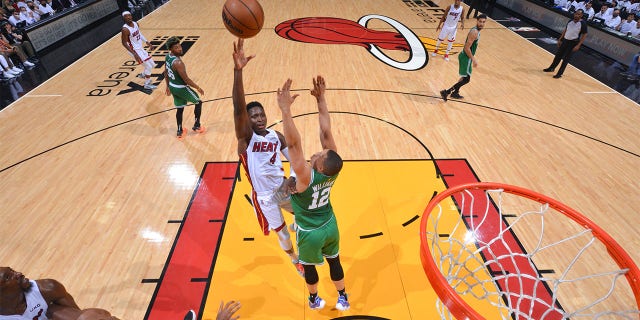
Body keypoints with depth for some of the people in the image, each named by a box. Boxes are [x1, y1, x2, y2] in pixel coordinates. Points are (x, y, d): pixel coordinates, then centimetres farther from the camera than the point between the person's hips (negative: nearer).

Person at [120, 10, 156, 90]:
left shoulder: (135, 23, 1)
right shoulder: (125, 29, -22)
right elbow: (124, 43, -20)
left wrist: (146, 41, 10)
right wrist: (134, 54, -25)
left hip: (141, 48, 8)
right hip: (135, 50, -8)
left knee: (152, 65, 15)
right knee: (149, 66, -10)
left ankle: (143, 75, 42)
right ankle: (147, 84, 6)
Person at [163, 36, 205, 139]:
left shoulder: (167, 57, 0)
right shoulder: (178, 62, -29)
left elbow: (166, 73, 12)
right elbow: (186, 79, -25)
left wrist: (168, 86, 22)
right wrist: (198, 88, -14)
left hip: (173, 87, 8)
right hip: (181, 88, -8)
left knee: (179, 109, 20)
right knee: (198, 102, 13)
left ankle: (180, 131, 29)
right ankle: (197, 126, 22)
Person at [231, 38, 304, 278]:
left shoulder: (276, 136, -4)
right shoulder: (246, 137, -17)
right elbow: (239, 108, -35)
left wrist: (291, 179, -22)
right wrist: (238, 70, -47)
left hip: (283, 187, 3)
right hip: (264, 195, -3)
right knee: (282, 233, 14)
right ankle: (296, 261, 46)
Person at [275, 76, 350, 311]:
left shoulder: (306, 176, -37)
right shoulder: (332, 169, -23)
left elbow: (293, 144, -48)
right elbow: (326, 132, -23)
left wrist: (285, 109, -50)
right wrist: (321, 99, -21)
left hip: (310, 233, -4)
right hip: (330, 225, 5)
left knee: (309, 266, 24)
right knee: (334, 261, 25)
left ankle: (314, 300, 50)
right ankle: (343, 298, 47)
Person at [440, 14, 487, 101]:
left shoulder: (476, 30, 10)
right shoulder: (474, 32, -21)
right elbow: (467, 48, -25)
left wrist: (472, 57, 24)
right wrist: (473, 59, -21)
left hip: (466, 57, 10)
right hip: (466, 58, -10)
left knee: (465, 77, 23)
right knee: (466, 79, -8)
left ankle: (455, 93, 35)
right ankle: (446, 92, -10)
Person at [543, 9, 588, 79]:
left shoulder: (583, 24, -15)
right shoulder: (570, 21, 1)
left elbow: (584, 35, -12)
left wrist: (578, 45, -18)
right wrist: (560, 39, 12)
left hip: (573, 42, -6)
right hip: (565, 40, 6)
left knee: (566, 59, -2)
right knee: (558, 55, 14)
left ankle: (559, 74, 5)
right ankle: (551, 68, 32)